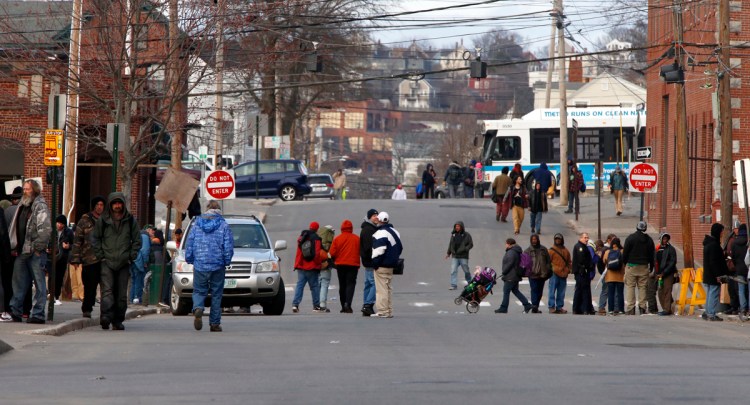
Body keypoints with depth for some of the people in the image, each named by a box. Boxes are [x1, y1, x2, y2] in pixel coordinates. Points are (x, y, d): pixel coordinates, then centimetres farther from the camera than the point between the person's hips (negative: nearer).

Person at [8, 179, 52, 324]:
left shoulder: (40, 206, -7)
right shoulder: (22, 206, 17)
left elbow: (45, 229, -17)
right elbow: (14, 228, 22)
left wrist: (38, 247, -17)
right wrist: (14, 247, 13)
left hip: (36, 253, -8)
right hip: (21, 252, 8)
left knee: (39, 284, -1)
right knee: (19, 283, 11)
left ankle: (38, 314, 0)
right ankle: (15, 312, 16)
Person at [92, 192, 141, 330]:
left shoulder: (130, 220, 7)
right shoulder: (103, 220, 5)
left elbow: (137, 240, 12)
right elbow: (95, 238, 12)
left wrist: (131, 257, 3)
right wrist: (100, 255, 2)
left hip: (124, 263, 2)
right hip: (107, 262, -2)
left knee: (121, 294, 3)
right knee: (107, 290, -16)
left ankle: (118, 320, 9)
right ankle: (106, 316, -27)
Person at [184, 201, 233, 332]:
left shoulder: (197, 224, 4)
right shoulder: (224, 226, -2)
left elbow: (189, 243, 5)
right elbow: (229, 247, -4)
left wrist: (189, 259, 13)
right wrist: (227, 261, 7)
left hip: (200, 265, 1)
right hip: (217, 265, -1)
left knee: (199, 291, 8)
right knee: (216, 294, 7)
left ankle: (197, 309, -23)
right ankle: (214, 323, 7)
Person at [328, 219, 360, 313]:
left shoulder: (337, 239, -3)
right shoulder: (357, 239, -4)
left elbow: (332, 253, -4)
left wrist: (335, 261, 15)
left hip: (340, 264, 1)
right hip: (353, 264, -1)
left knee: (342, 285, 12)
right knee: (351, 284, -2)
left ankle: (343, 306, 15)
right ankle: (348, 304, -21)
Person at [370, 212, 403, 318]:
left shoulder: (380, 233, -16)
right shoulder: (394, 232, 14)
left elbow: (379, 250, -22)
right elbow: (400, 247, 21)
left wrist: (375, 263, -14)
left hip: (382, 266, -9)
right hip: (392, 265, 9)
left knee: (381, 289, -7)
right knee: (388, 288, 15)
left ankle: (382, 311, -9)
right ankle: (389, 311, 15)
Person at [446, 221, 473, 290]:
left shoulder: (466, 235, -3)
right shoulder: (453, 235, 9)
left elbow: (471, 244, -3)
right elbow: (450, 244, 20)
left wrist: (465, 249, -17)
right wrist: (448, 253, 19)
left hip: (463, 257, -3)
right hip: (455, 256, 3)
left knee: (466, 271, 7)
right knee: (453, 271, -7)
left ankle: (470, 283, 28)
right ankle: (454, 285, -6)